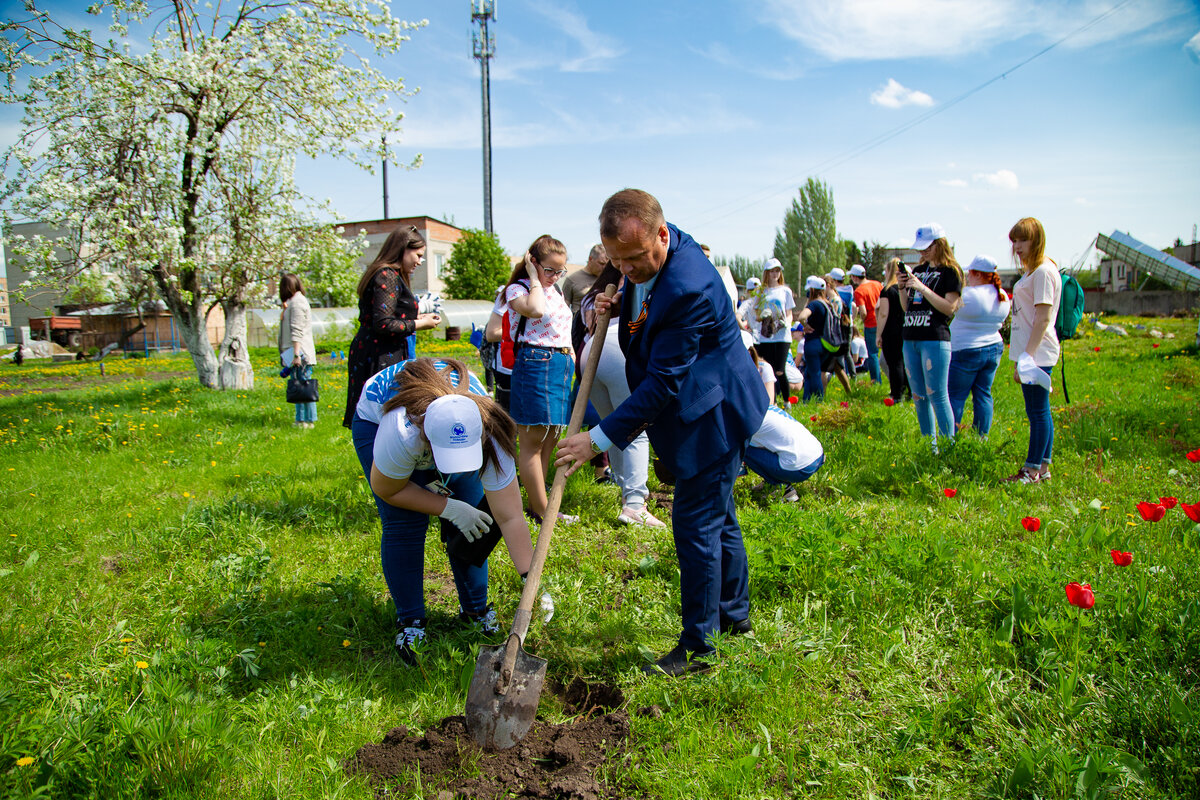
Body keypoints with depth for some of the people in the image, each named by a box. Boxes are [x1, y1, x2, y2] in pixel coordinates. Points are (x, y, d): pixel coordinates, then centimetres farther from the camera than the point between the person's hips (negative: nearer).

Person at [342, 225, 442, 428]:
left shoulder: (384, 274, 19)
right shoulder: (388, 276, -11)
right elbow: (384, 325, -19)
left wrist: (414, 318, 16)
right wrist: (419, 324, -8)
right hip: (381, 360, -10)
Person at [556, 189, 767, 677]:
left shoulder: (688, 288, -33)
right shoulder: (649, 251, -3)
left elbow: (662, 383, -30)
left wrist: (600, 438, -28)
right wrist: (616, 307, -4)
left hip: (713, 415, -10)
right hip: (706, 415, 10)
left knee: (696, 525, -3)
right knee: (717, 515, 21)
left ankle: (697, 646, 12)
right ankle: (734, 613, 39)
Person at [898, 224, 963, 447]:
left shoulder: (951, 271, -2)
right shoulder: (917, 271, 17)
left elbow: (949, 307, -11)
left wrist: (922, 287, -15)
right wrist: (903, 288, 1)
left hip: (935, 340, -7)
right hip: (910, 339, 7)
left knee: (937, 397, -8)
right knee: (919, 398, 9)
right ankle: (929, 448, 17)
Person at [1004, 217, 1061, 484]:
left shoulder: (1044, 271, -13)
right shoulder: (1031, 271, 17)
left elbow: (1043, 317, -18)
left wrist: (1027, 356, -21)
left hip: (1037, 353, -10)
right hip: (1029, 353, 10)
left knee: (1037, 411, -4)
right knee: (1039, 411, 13)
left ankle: (1032, 471, 2)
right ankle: (1042, 467, 20)